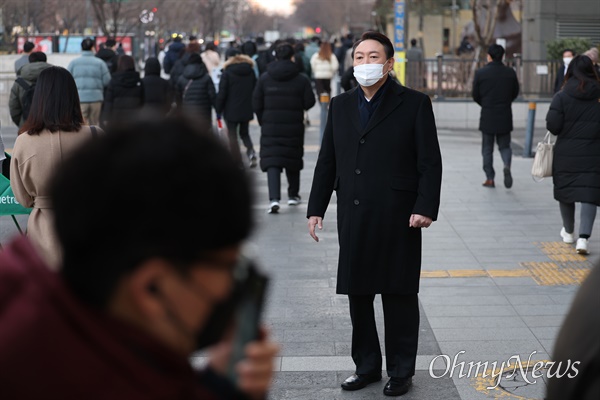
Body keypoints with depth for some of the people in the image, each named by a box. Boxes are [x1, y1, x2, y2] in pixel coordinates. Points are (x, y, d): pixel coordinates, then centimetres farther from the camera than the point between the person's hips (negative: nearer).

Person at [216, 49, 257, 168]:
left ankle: (237, 163, 2)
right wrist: (254, 107, 16)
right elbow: (255, 90, 7)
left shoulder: (227, 72, -10)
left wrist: (218, 109, -1)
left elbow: (222, 93, -10)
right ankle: (251, 150, -10)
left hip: (231, 110, -4)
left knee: (232, 136, 5)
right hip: (247, 110, 4)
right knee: (244, 133, 18)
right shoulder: (250, 71, 2)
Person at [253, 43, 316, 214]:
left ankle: (274, 198, -20)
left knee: (272, 162, -4)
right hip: (294, 127, 0)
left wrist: (262, 121, 15)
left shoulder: (264, 78, -1)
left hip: (270, 126, 0)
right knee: (293, 160, 17)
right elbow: (309, 102, -5)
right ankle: (293, 195, 30)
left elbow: (256, 103, 1)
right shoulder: (301, 79, -4)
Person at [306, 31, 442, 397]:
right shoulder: (341, 106, 12)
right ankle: (367, 366, 24)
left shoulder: (414, 104, -1)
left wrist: (425, 208, -14)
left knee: (400, 296, 4)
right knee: (358, 295, 10)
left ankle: (401, 370, 16)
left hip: (397, 219, -4)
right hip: (353, 219, 4)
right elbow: (327, 161, 14)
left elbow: (430, 162, -4)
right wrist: (317, 208, 9)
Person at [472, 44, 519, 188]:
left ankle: (490, 178, 11)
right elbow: (515, 93, 6)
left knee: (487, 148, 10)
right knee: (504, 145, 13)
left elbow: (475, 96, -2)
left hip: (487, 117, -2)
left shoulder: (480, 73, -8)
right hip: (505, 117, 2)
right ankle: (507, 165, -16)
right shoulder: (510, 73, -2)